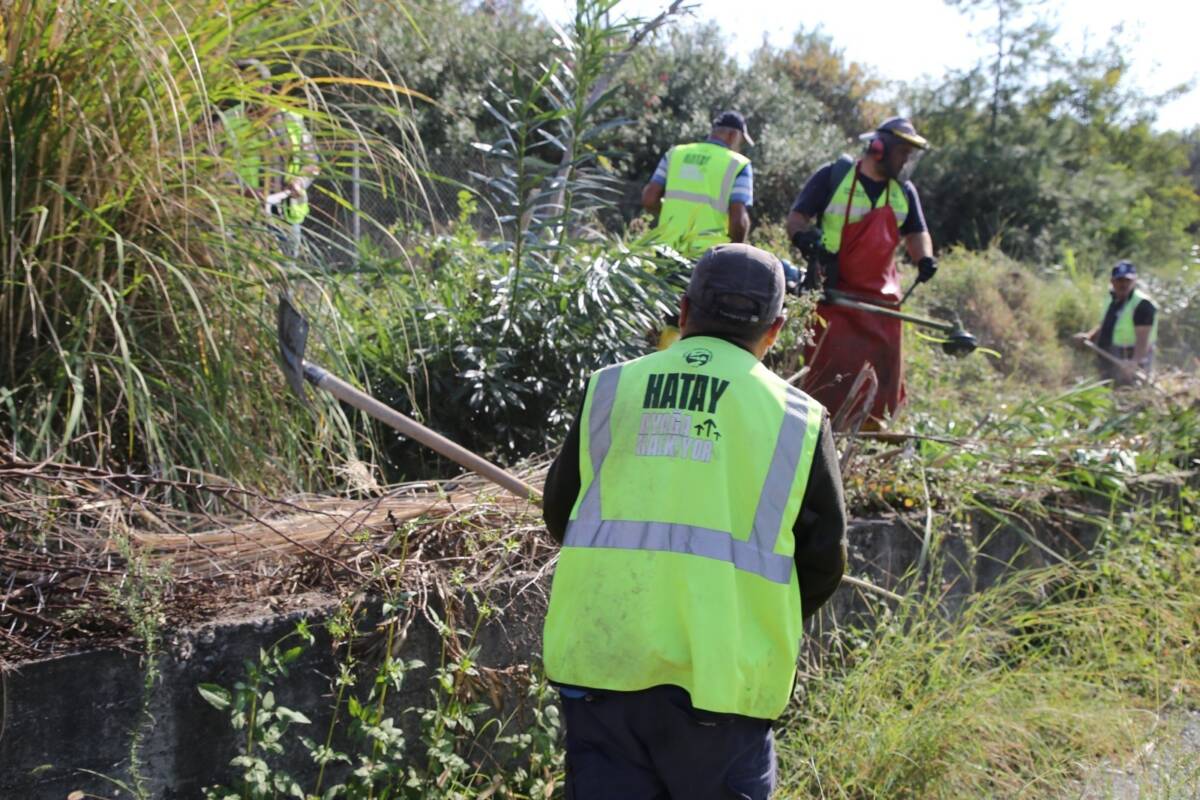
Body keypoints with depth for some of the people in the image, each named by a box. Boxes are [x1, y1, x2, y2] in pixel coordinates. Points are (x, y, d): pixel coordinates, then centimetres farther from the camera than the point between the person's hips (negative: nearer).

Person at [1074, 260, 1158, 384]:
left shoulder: (1142, 305, -17)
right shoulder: (1112, 299, 12)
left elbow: (1143, 339, -25)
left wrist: (1135, 363, -36)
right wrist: (1089, 335, 4)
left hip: (1130, 361, -9)